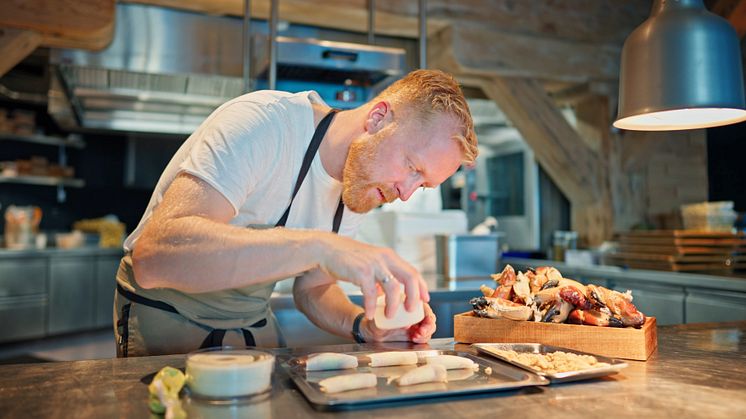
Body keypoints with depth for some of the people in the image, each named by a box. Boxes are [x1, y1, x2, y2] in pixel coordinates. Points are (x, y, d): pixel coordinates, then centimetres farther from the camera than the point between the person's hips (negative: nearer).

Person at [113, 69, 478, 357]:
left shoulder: (362, 183, -3)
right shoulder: (266, 123, -26)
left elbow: (311, 289, 5)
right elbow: (154, 254, -37)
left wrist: (364, 326, -14)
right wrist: (320, 246, -44)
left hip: (253, 323, 5)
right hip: (169, 321, -4)